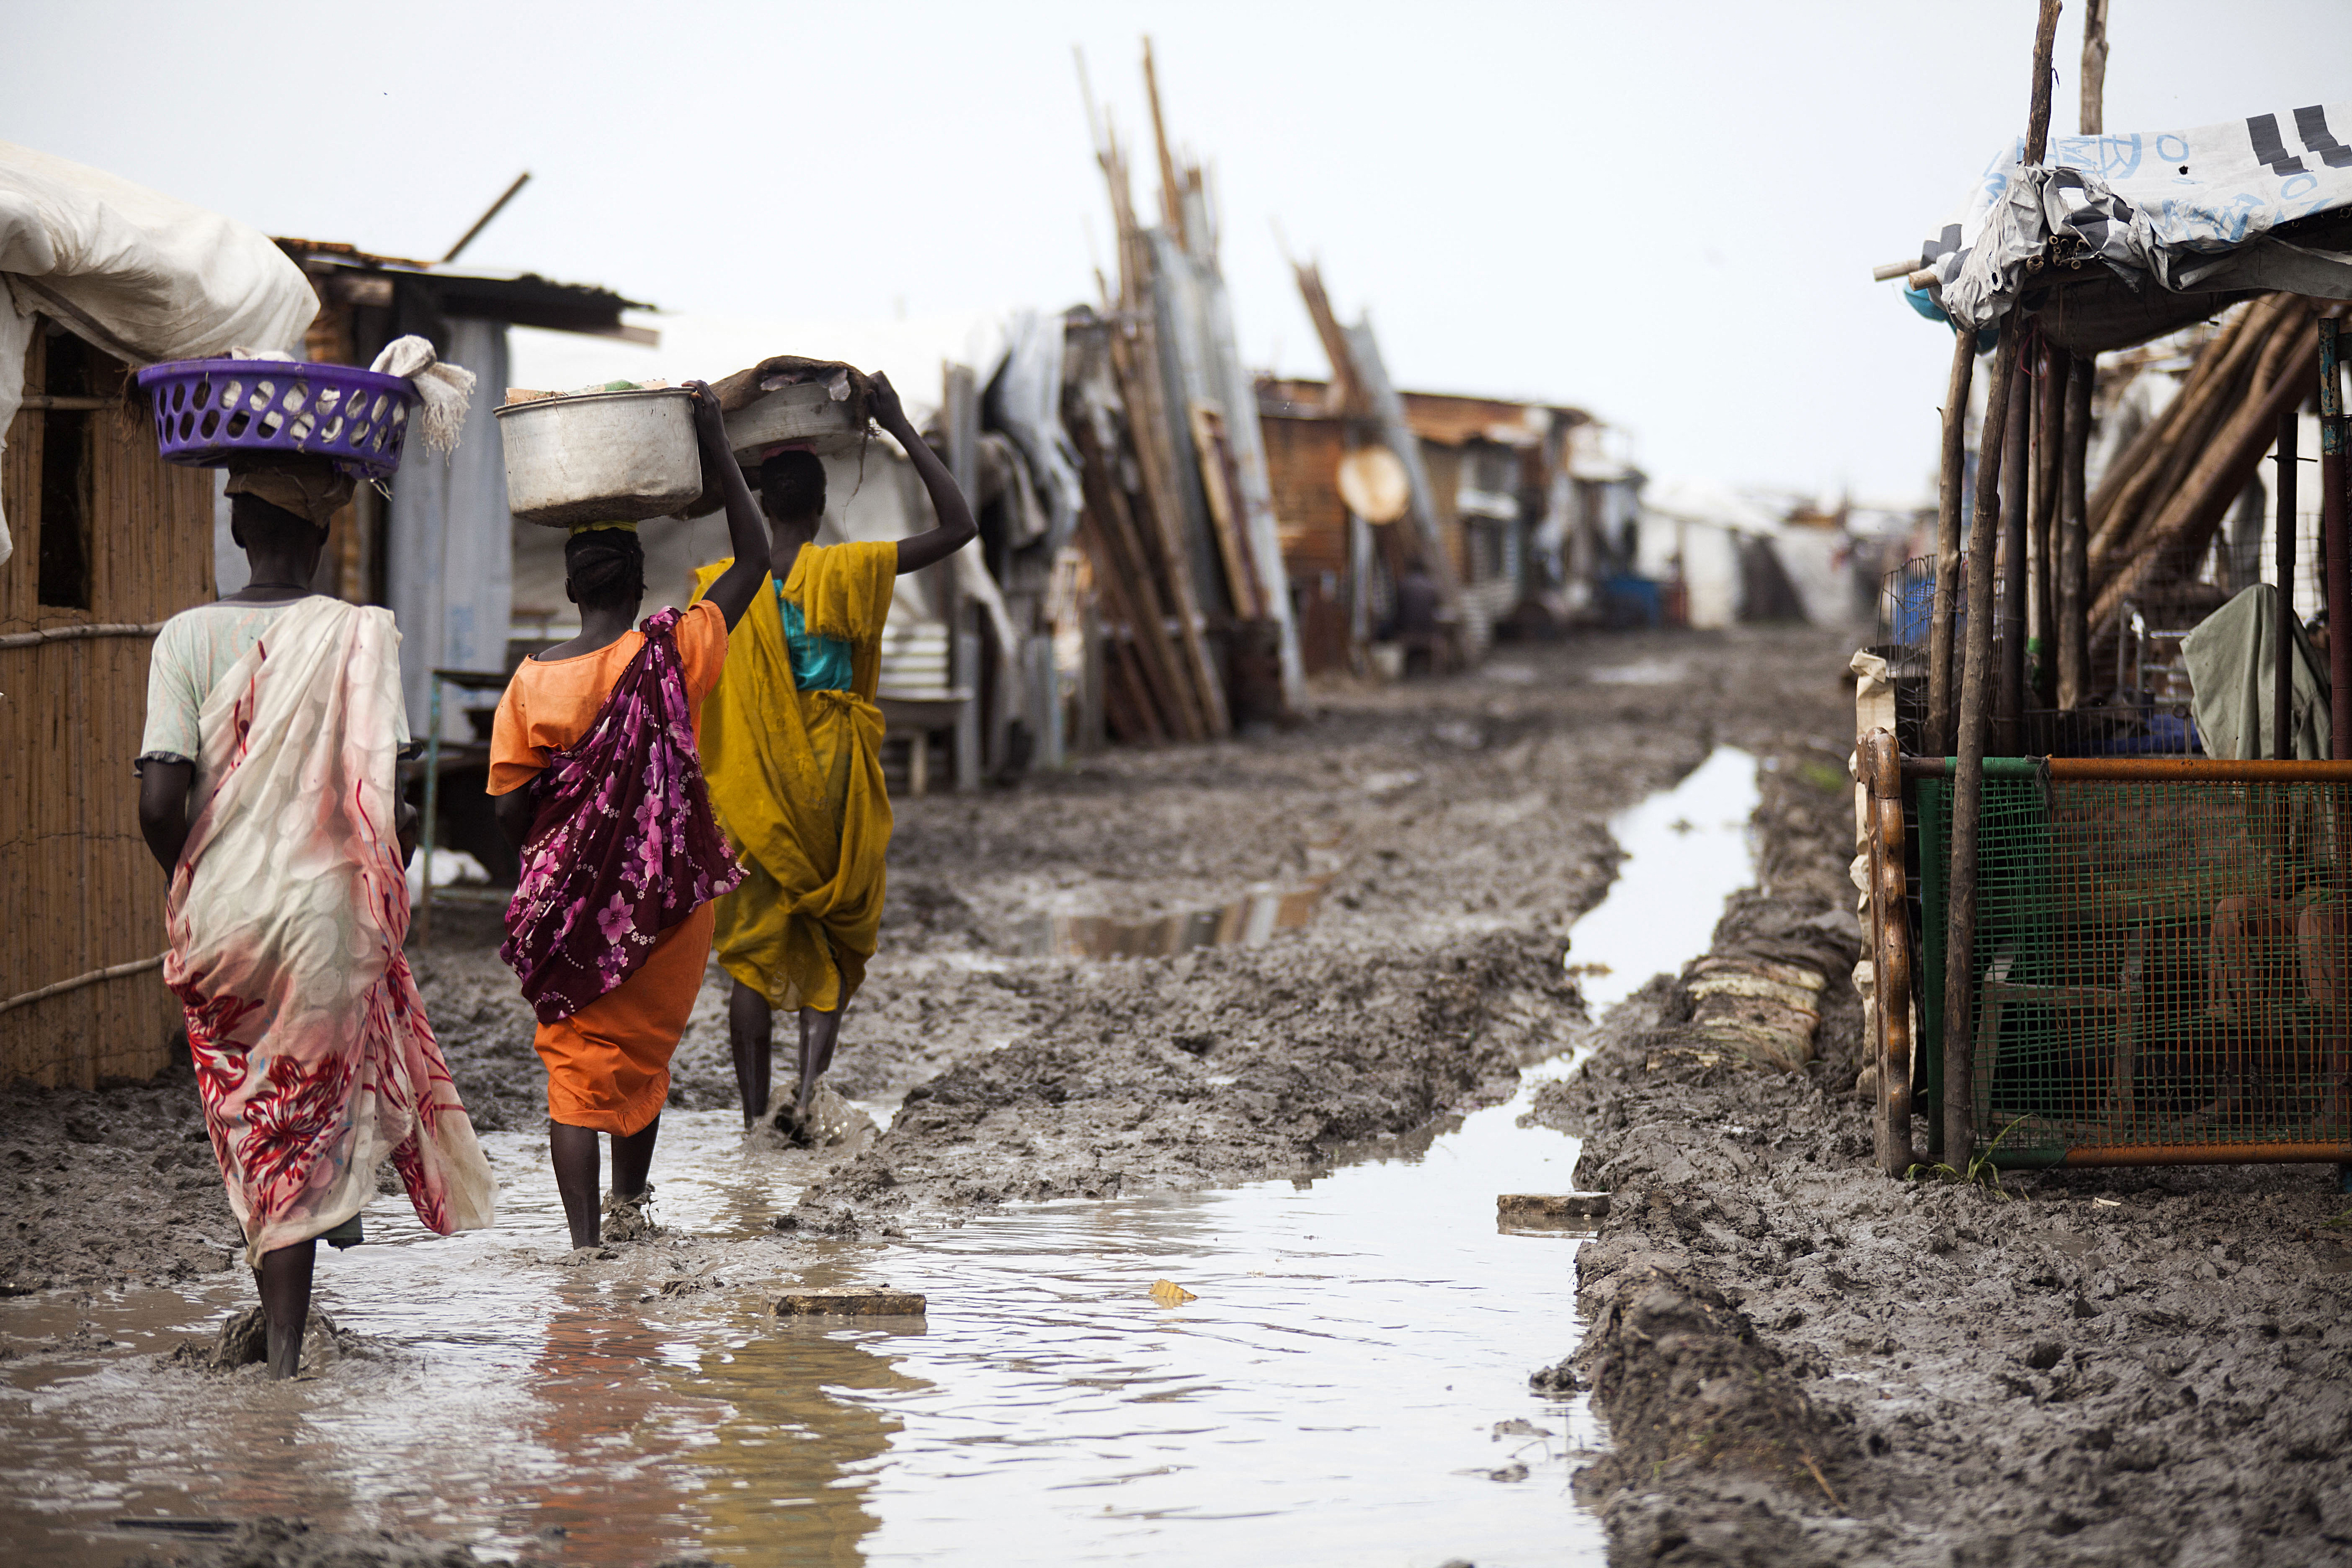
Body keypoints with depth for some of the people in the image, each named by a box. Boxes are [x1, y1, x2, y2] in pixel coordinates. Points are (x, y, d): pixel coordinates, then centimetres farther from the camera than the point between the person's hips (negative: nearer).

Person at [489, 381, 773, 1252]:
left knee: (576, 1067, 3)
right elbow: (754, 559, 3)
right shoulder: (674, 655, -6)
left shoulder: (533, 680, -5)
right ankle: (628, 1207, 36)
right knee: (642, 1054, 21)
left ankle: (586, 1240, -6)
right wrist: (714, 447, 4)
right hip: (665, 898, 1)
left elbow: (511, 810, -5)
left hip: (569, 904, -1)